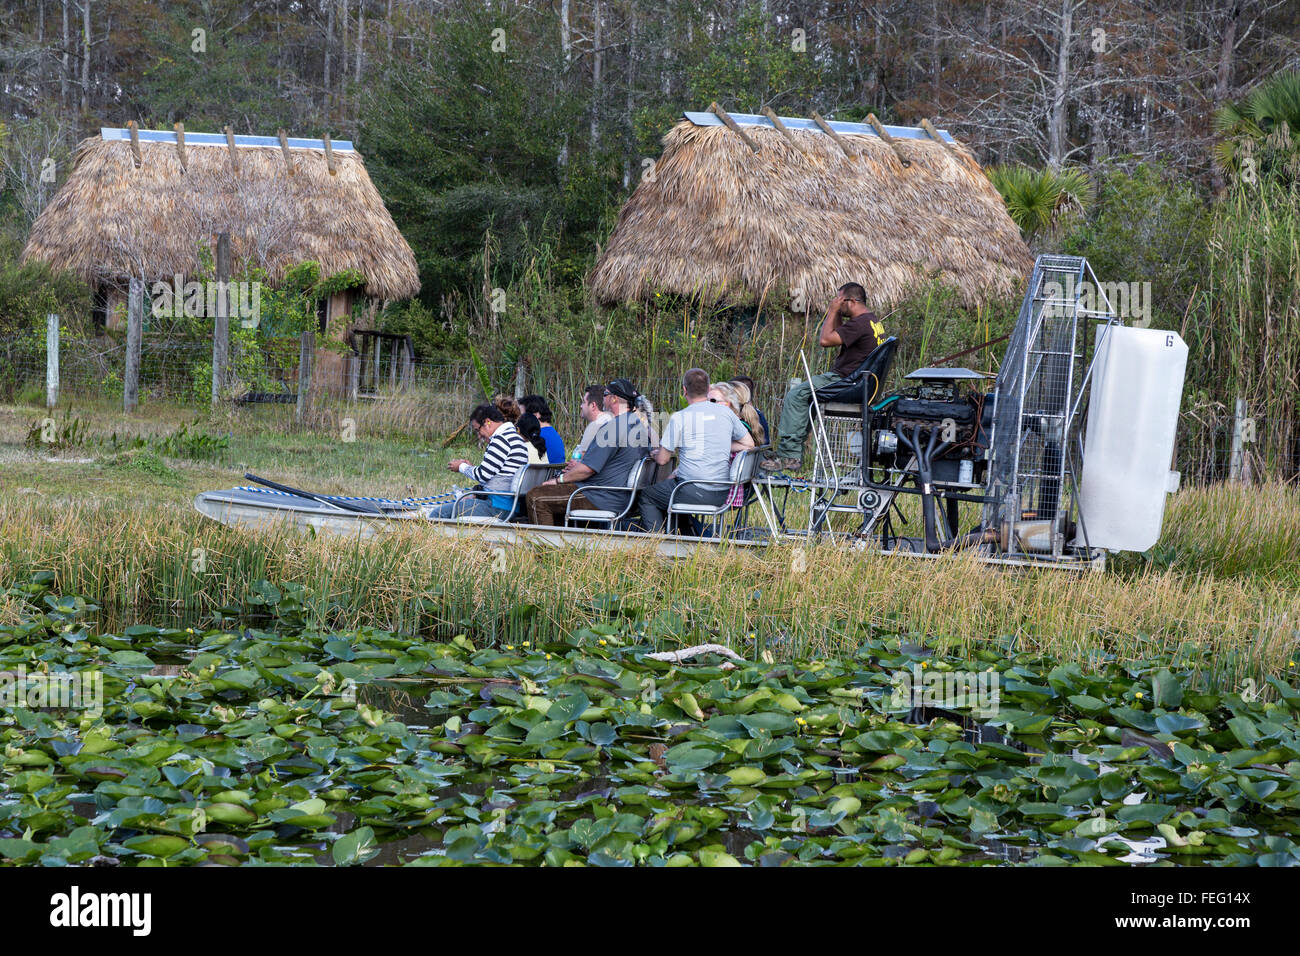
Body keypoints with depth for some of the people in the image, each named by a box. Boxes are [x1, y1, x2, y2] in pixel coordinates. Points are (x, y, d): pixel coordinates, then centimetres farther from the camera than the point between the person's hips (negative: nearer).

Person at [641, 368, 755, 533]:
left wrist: (655, 454, 21)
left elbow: (662, 460, -3)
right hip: (723, 493, 6)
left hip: (694, 493, -6)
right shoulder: (725, 412, 5)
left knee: (646, 496, 17)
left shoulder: (679, 418, -9)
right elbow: (749, 444, 13)